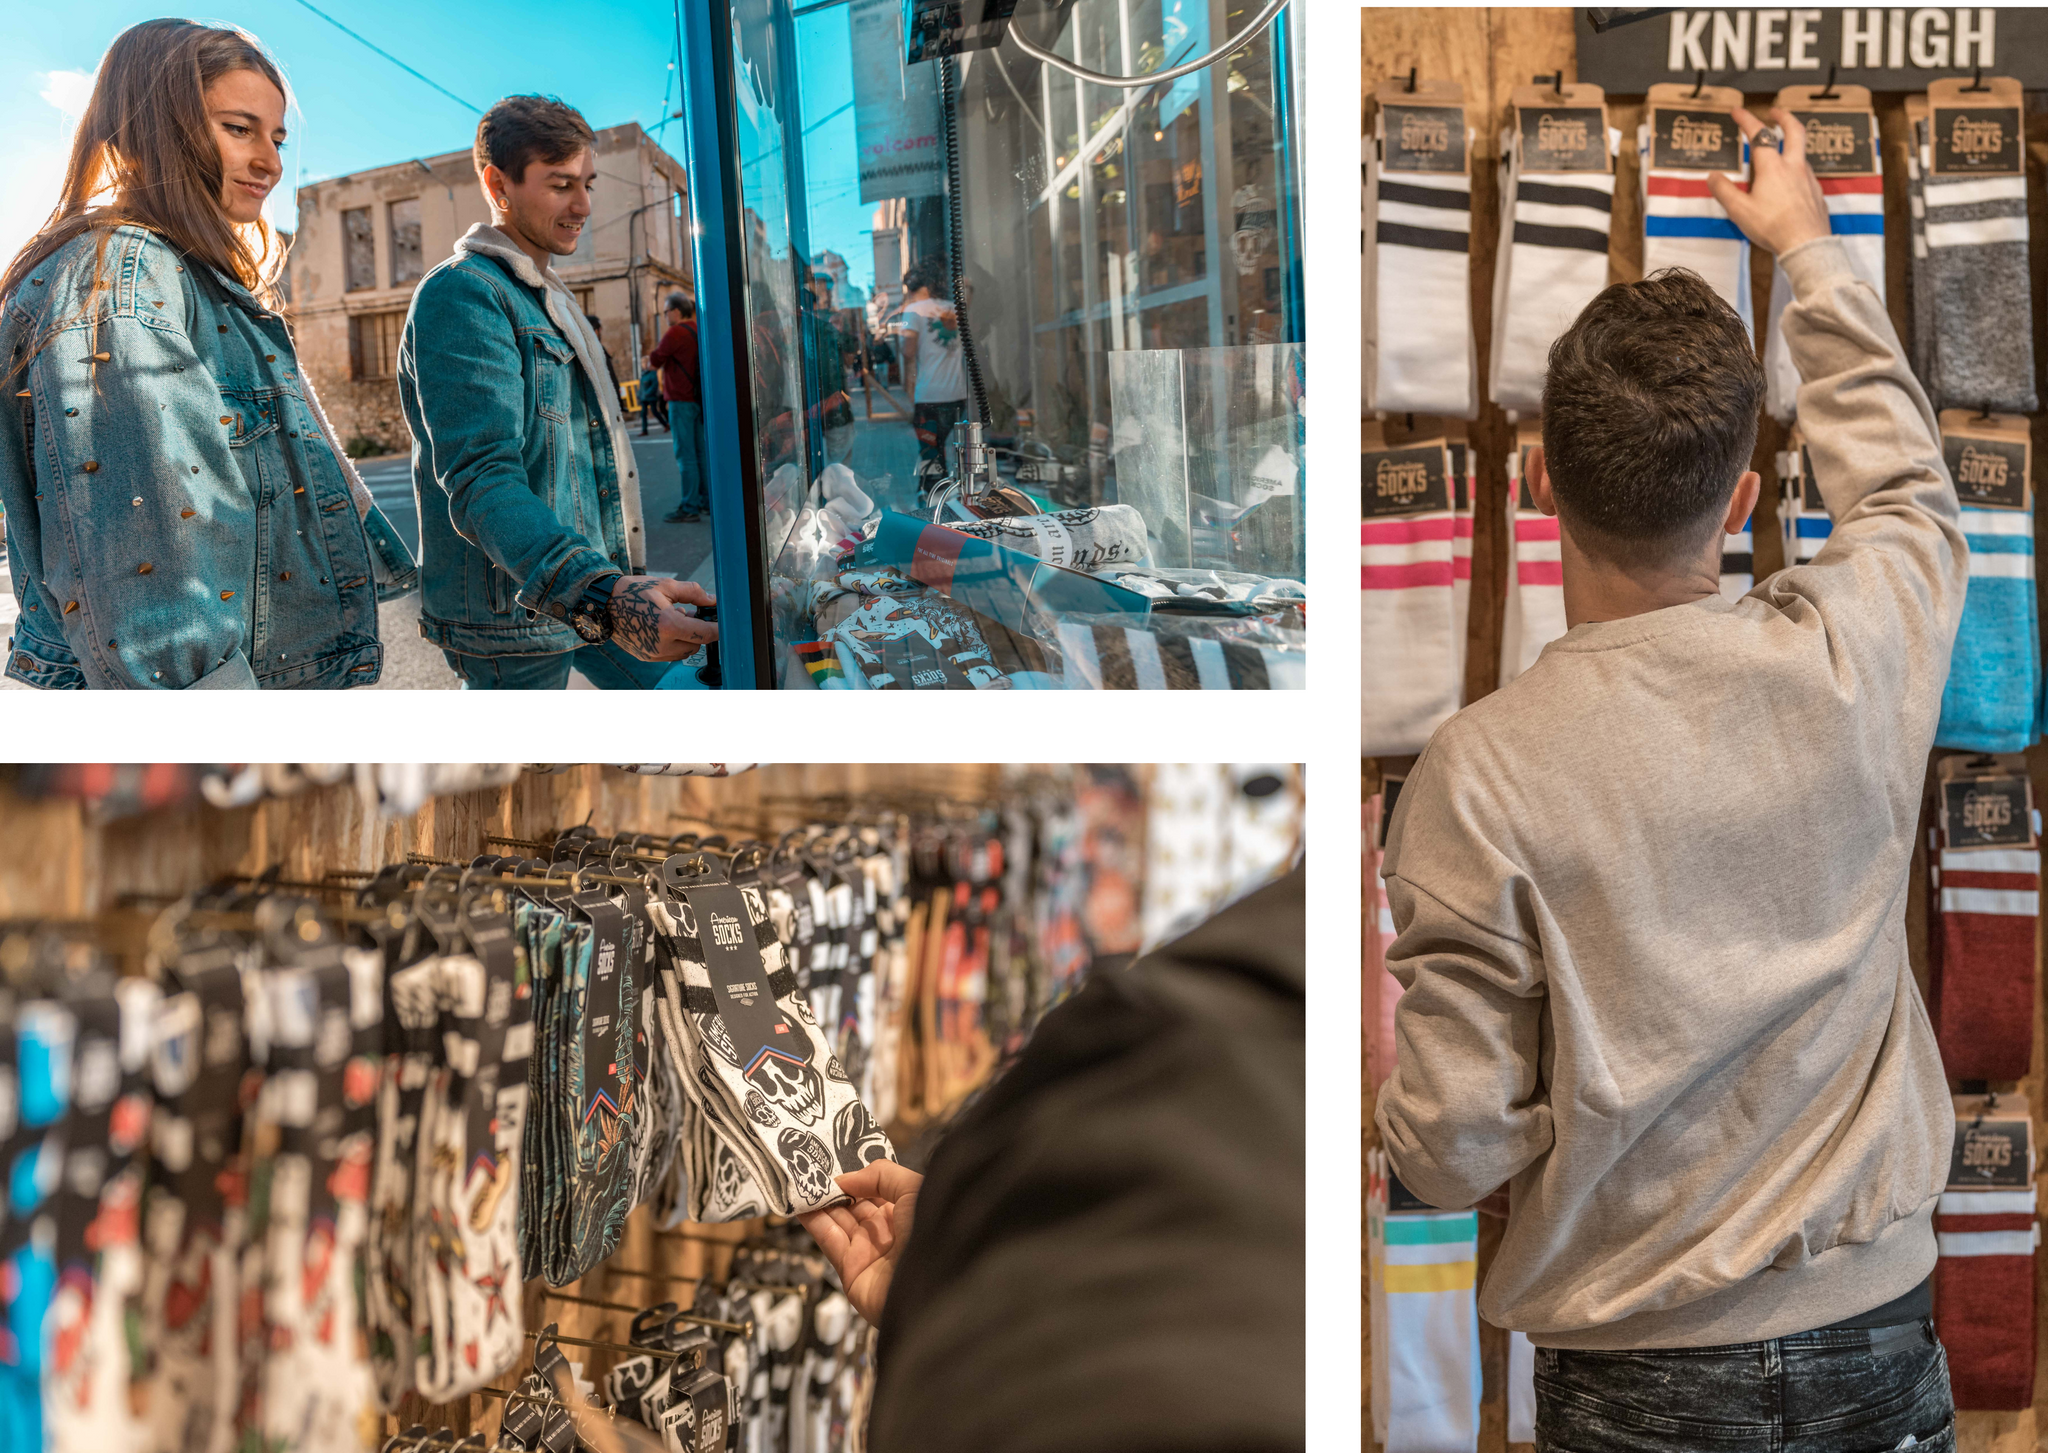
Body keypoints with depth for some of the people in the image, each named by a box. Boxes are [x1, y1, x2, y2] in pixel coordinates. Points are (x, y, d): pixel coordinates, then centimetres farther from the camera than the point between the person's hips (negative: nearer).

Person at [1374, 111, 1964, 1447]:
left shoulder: (1479, 774, -19)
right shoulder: (1861, 652, -10)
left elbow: (1452, 1153, -16)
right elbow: (1905, 476, 15)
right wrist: (1806, 246, 27)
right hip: (1877, 1339, 3)